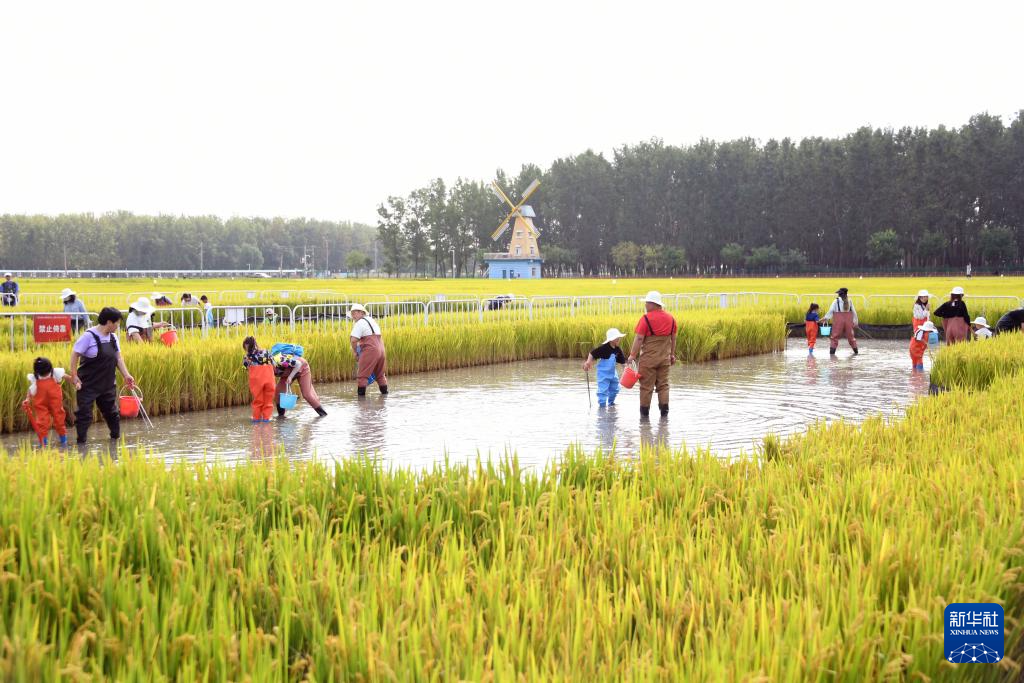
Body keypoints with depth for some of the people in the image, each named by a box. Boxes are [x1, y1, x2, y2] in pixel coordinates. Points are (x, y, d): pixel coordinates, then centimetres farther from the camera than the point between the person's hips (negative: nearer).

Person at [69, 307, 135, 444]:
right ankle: (81, 441, 5)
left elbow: (118, 358, 10)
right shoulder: (89, 336, -16)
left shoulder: (113, 337, 6)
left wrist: (126, 375, 2)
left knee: (112, 411, 17)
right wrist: (74, 375, -17)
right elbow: (75, 354, -14)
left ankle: (116, 436, 32)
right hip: (88, 385, -7)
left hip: (108, 384, 7)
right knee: (84, 413, -3)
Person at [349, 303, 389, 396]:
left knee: (362, 375, -3)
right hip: (381, 349, 8)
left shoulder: (360, 323, -6)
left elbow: (353, 340, -15)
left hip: (370, 350, -8)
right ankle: (384, 392, 25)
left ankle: (361, 394, -5)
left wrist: (355, 352, -1)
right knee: (380, 374, 21)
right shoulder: (372, 321, 22)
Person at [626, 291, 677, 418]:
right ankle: (664, 410, 8)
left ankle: (644, 411, 9)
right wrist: (672, 354, 21)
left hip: (649, 358, -5)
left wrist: (632, 355, -9)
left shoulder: (646, 318, -13)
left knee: (646, 385, 4)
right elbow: (673, 338, 12)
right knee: (663, 384, 12)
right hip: (665, 358, 5)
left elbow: (639, 338, -15)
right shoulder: (670, 318, 5)